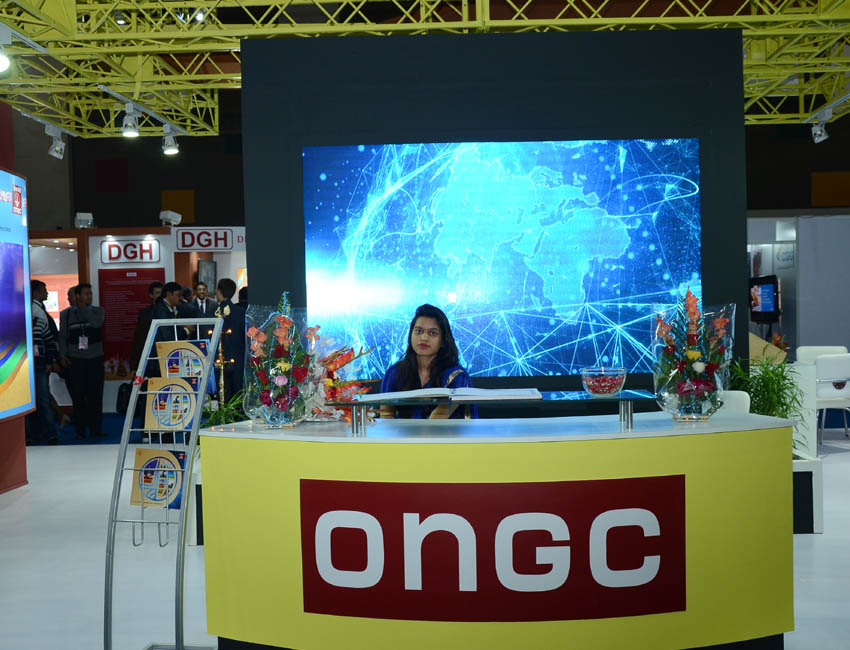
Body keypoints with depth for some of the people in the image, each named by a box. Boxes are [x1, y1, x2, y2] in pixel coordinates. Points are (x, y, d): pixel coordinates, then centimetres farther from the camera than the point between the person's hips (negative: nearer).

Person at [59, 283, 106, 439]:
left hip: (95, 359, 0)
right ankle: (80, 430, 7)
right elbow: (62, 336, 10)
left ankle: (95, 428, 9)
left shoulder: (98, 311, 7)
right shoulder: (66, 314, 8)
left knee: (95, 394, -1)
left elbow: (97, 323, -13)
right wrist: (63, 355, 1)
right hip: (75, 360, 0)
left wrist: (83, 308, -6)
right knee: (78, 395, -2)